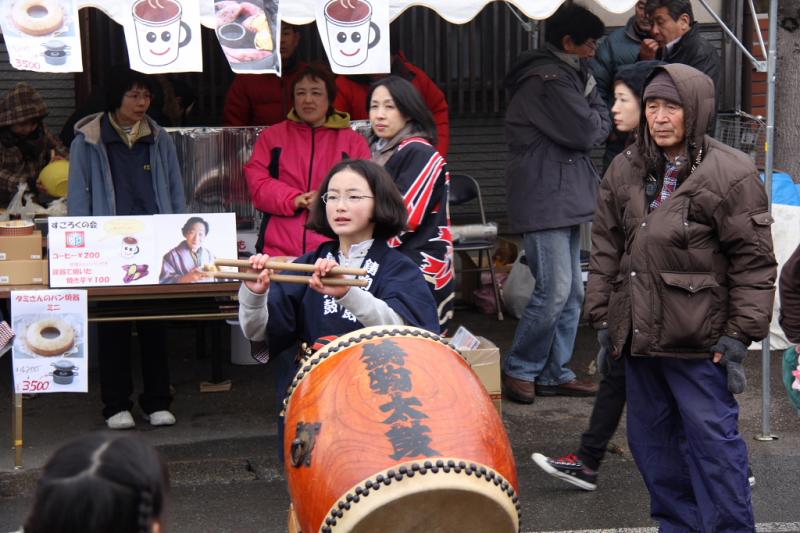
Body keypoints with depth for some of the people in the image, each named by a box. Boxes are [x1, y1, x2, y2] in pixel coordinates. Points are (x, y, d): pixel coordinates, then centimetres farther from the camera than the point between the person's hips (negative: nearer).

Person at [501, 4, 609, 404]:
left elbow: (600, 127, 18)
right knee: (554, 291, -11)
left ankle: (554, 372, 16)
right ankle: (518, 369, 2)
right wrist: (597, 115, 2)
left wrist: (593, 120, -2)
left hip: (565, 198, 11)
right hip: (543, 200, -11)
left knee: (572, 292, 10)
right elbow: (588, 132, -16)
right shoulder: (548, 80, -15)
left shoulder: (563, 75, 19)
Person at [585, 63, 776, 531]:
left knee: (713, 440, -1)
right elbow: (606, 248, 14)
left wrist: (740, 334, -11)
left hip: (700, 340, -6)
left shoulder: (732, 175, -9)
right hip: (639, 333, 6)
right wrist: (603, 317, 10)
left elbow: (753, 261, -9)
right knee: (651, 439, 15)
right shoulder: (626, 170, 8)